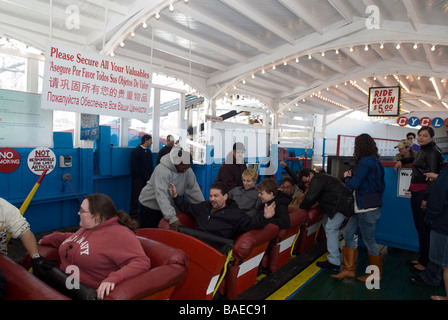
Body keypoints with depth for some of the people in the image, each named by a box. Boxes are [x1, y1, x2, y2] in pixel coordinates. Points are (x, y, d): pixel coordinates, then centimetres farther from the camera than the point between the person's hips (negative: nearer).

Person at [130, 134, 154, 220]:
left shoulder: (148, 151, 13)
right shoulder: (137, 151, -6)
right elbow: (135, 166, -9)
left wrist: (150, 176, 6)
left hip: (147, 177, 6)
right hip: (138, 177, -6)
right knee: (136, 196, -1)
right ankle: (133, 213, 7)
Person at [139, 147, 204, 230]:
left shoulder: (187, 170, -9)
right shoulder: (162, 170, -29)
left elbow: (194, 189, -4)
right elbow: (161, 196, -36)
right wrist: (172, 218, -43)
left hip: (170, 207, 6)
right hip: (150, 206, -5)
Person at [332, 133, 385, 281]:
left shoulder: (365, 161, -18)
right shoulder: (375, 161, 11)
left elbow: (352, 185, -21)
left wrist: (347, 177, 1)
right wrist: (352, 176, 9)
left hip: (367, 208, -10)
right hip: (363, 207, 10)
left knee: (369, 241, 6)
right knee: (348, 233, 13)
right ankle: (349, 269, 21)